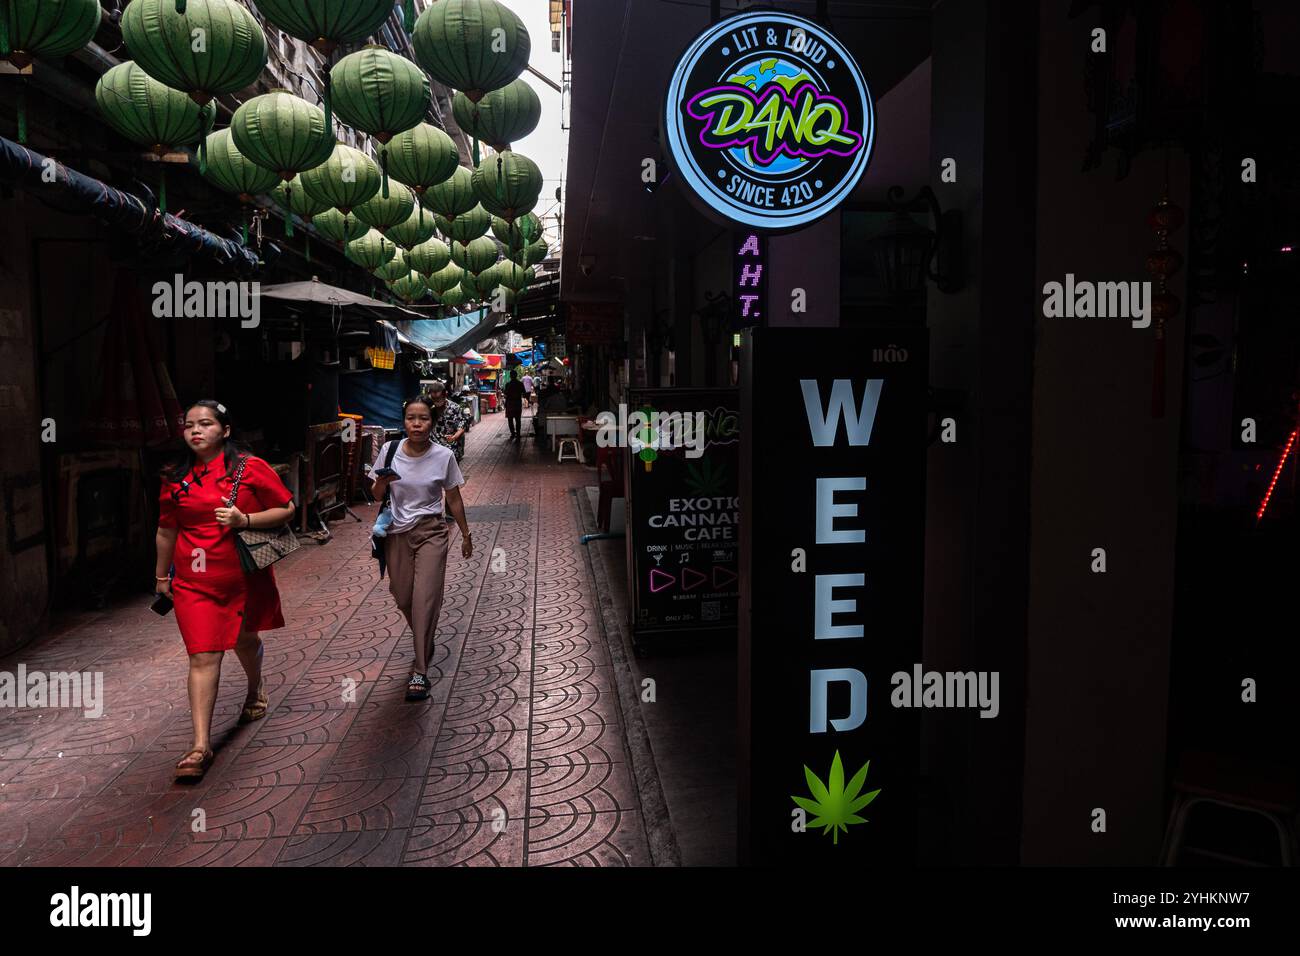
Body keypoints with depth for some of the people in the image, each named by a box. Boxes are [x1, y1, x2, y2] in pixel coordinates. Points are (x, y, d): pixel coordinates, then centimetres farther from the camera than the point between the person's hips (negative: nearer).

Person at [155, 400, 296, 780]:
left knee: (244, 639, 21)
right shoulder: (175, 478, 3)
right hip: (195, 581, 1)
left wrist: (245, 519, -20)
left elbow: (286, 509, -5)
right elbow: (166, 531, 13)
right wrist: (162, 577, 19)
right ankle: (201, 746, -5)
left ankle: (255, 688, 54)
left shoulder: (251, 468, -7)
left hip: (245, 576, -1)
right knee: (203, 658, -6)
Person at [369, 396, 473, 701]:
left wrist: (466, 535, 8)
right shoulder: (390, 450, -5)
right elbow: (376, 495, 4)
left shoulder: (443, 456, -9)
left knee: (425, 599, -7)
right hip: (397, 532, 3)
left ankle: (420, 671, 1)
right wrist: (381, 483, -19)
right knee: (403, 597, 11)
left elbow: (453, 498, 2)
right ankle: (424, 642, 41)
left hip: (431, 532, -2)